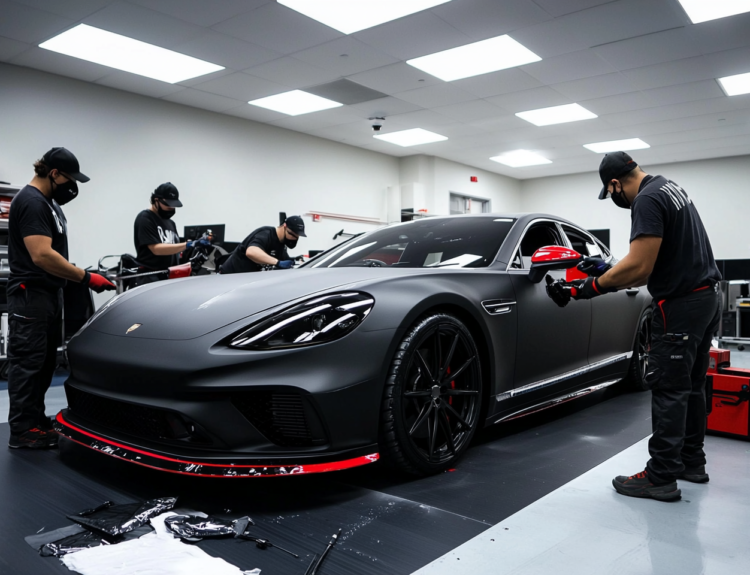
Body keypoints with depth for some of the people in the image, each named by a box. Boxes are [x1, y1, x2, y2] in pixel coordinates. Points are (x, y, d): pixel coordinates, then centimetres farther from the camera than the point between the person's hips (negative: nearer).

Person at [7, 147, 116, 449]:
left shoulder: (48, 201, 16)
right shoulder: (31, 202, -16)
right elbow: (42, 256, -26)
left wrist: (76, 278, 18)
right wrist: (87, 278, -23)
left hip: (51, 294, 10)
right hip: (31, 296, -10)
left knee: (45, 363, 15)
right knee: (28, 363, -4)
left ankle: (36, 419, 24)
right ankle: (23, 431, 4)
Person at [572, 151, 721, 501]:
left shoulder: (647, 200, -17)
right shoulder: (670, 189, 16)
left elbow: (639, 267, -24)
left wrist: (593, 286, -13)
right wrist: (614, 280, 18)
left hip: (681, 305, -11)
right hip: (706, 296, 11)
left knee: (669, 391, -5)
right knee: (691, 387, 17)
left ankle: (661, 478, 2)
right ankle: (691, 462, 28)